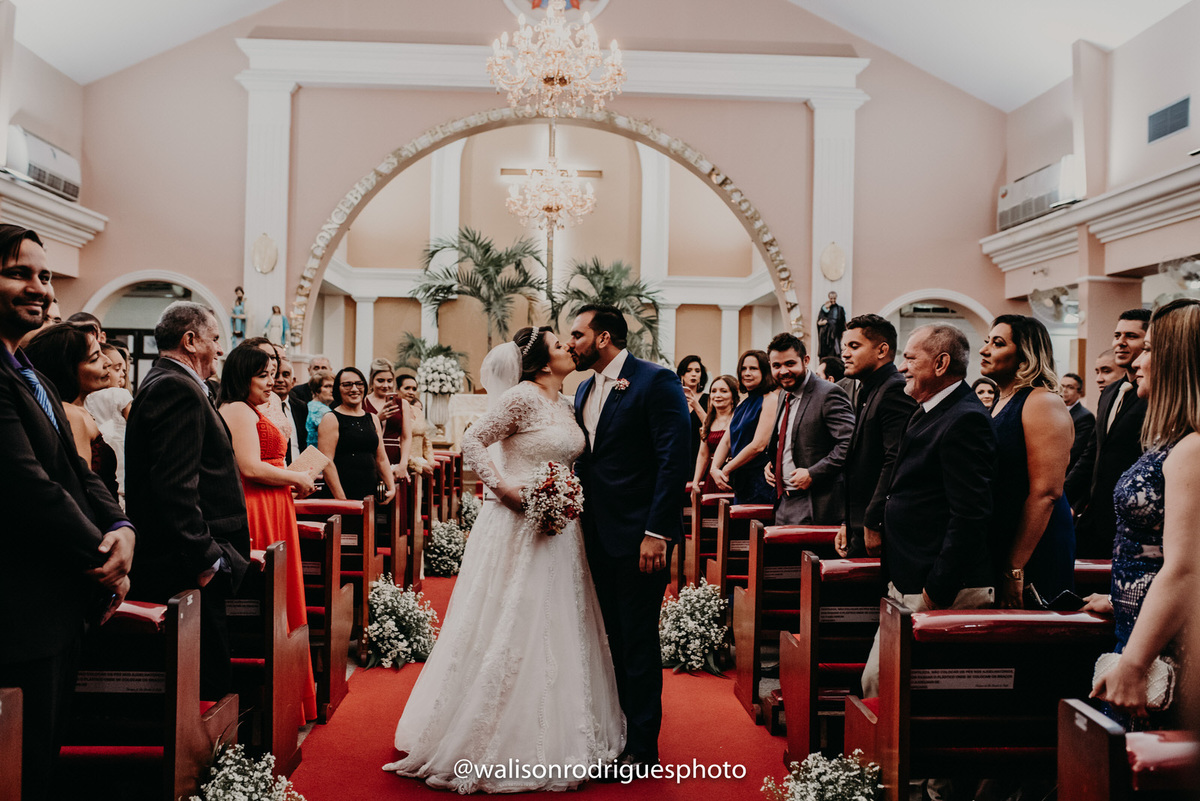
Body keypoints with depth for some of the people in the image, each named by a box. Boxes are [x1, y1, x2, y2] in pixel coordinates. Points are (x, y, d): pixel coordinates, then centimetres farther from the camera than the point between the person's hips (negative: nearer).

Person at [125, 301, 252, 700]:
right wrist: (205, 558, -18)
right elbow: (176, 485, -22)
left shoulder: (162, 384, 19)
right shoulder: (179, 389, -14)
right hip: (186, 570, -11)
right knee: (207, 682, -6)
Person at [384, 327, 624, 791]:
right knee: (509, 629, -1)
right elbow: (472, 442, -12)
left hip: (557, 529, 8)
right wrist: (503, 486, -18)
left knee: (555, 629, 13)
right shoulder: (522, 396, -12)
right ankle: (494, 739, 13)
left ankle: (549, 736, 27)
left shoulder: (564, 404, 12)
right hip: (517, 525, -8)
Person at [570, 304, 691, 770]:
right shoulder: (584, 391, 15)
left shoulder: (656, 381, -10)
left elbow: (675, 459, -16)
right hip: (598, 535, 7)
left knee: (638, 641, 0)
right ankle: (617, 731, 27)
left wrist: (656, 532, -20)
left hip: (639, 535, -7)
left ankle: (642, 749, 12)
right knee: (615, 639, 15)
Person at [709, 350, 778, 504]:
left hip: (760, 480, -8)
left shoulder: (770, 400, -9)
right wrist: (714, 469, -5)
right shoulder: (742, 405, 17)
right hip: (740, 481, 8)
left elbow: (758, 445, -17)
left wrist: (726, 470, -11)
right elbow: (726, 441, 13)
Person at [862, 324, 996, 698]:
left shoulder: (965, 420, -16)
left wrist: (937, 590, -20)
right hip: (909, 585, 10)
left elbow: (970, 516, -22)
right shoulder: (928, 413, 16)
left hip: (941, 594, -10)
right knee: (875, 681, 11)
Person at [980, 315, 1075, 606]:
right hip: (994, 549, 8)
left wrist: (1015, 568, -21)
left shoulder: (1043, 403, -12)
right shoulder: (1000, 403, 15)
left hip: (1036, 550, -8)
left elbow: (1046, 492, -19)